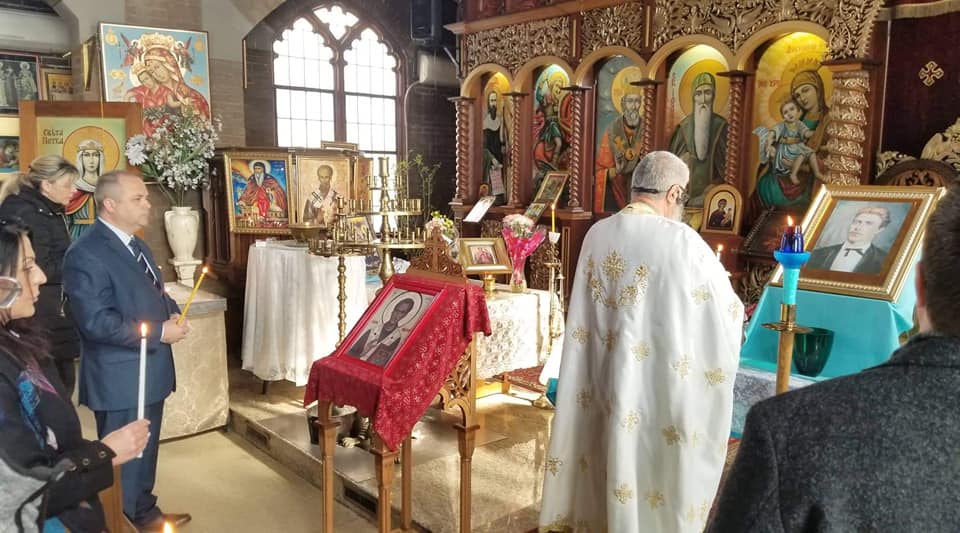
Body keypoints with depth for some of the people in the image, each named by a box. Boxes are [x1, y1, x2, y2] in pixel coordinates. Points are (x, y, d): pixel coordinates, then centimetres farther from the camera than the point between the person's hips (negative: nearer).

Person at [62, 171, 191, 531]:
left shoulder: (135, 245, 10)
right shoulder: (86, 253, -21)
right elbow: (97, 322, -26)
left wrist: (172, 313, -2)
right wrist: (160, 332, -23)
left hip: (149, 371, 9)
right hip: (120, 379, -9)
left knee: (145, 451, 23)